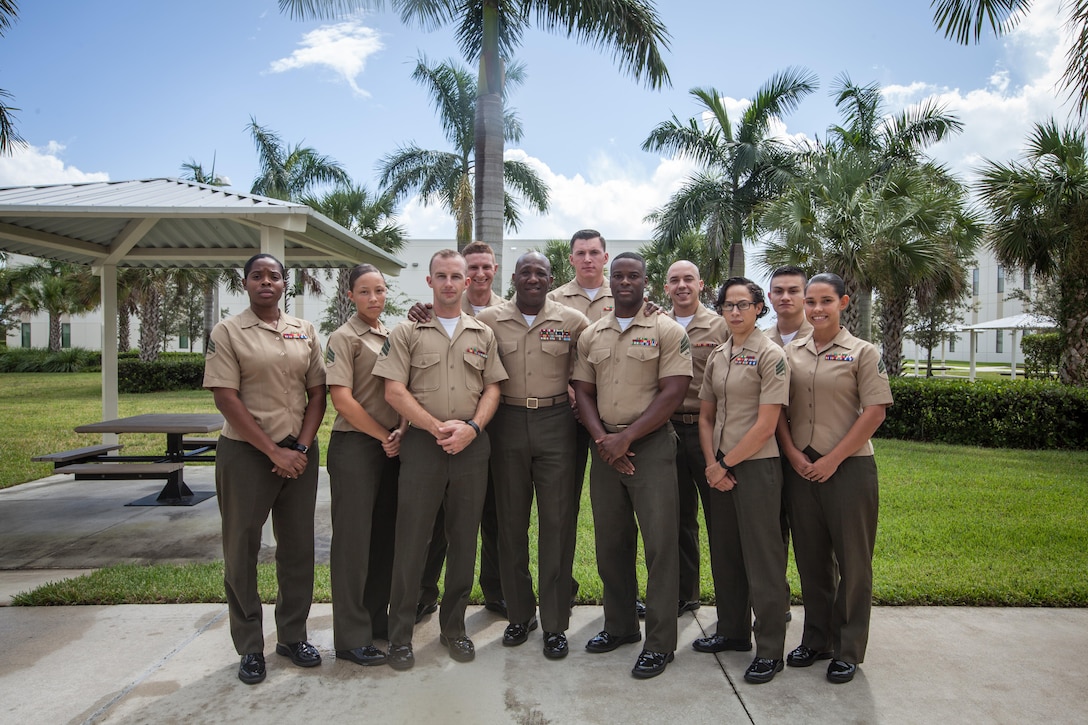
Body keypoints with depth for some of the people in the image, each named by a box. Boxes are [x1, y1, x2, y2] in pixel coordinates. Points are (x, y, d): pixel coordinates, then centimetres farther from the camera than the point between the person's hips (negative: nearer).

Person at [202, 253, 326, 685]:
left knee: (298, 547, 10)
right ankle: (250, 647, 20)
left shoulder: (304, 332, 8)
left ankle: (292, 636, 26)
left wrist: (301, 448, -6)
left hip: (299, 452, 3)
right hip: (246, 454, -3)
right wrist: (274, 452, -13)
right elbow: (226, 398, -9)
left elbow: (318, 393, 7)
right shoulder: (228, 332, -2)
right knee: (242, 549, 5)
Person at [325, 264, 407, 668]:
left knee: (385, 535, 12)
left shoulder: (393, 336, 14)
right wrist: (383, 435, -10)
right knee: (353, 539, 0)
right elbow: (341, 397, -14)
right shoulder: (344, 338, -5)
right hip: (355, 447, -6)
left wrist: (401, 431, -4)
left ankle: (378, 619, 27)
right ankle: (352, 638, 10)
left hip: (391, 447, 7)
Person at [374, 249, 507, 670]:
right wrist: (437, 427, -12)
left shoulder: (483, 334, 13)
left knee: (464, 540, 10)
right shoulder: (407, 332, 5)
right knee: (411, 540, 2)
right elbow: (394, 391, -4)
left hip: (472, 445, 3)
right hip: (422, 443, -2)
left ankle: (454, 626, 26)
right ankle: (400, 634, 16)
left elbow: (493, 388, 8)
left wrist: (471, 427, -10)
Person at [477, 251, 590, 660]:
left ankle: (555, 623, 16)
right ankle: (519, 614, 27)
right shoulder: (488, 320, 3)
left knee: (557, 522, 2)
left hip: (555, 424, -1)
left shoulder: (573, 321, 2)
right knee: (511, 522, 10)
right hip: (507, 425, 1)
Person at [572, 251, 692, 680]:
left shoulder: (667, 331, -2)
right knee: (610, 542, 12)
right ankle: (620, 625, 29)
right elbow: (583, 391, 10)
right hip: (605, 448, 5)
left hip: (651, 445, -4)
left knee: (660, 542, -2)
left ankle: (660, 642, 10)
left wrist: (625, 438, -14)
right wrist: (601, 438, -6)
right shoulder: (591, 335, 11)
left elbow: (673, 392, -10)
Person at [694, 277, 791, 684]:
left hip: (756, 467, -6)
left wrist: (725, 464, -11)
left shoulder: (770, 356, -9)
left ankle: (770, 650, 13)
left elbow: (765, 426, -14)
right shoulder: (716, 356, 11)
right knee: (724, 552, 15)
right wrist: (711, 464, 0)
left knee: (762, 558, 0)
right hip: (718, 470, 7)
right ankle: (732, 631, 31)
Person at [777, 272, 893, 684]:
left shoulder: (861, 353, -2)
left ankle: (848, 649, 20)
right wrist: (792, 453, -4)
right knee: (810, 557, 12)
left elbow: (875, 411, -8)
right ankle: (816, 639, 28)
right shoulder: (791, 353, 8)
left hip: (848, 468, -3)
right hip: (801, 468, 4)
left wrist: (833, 458, -12)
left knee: (852, 559, 5)